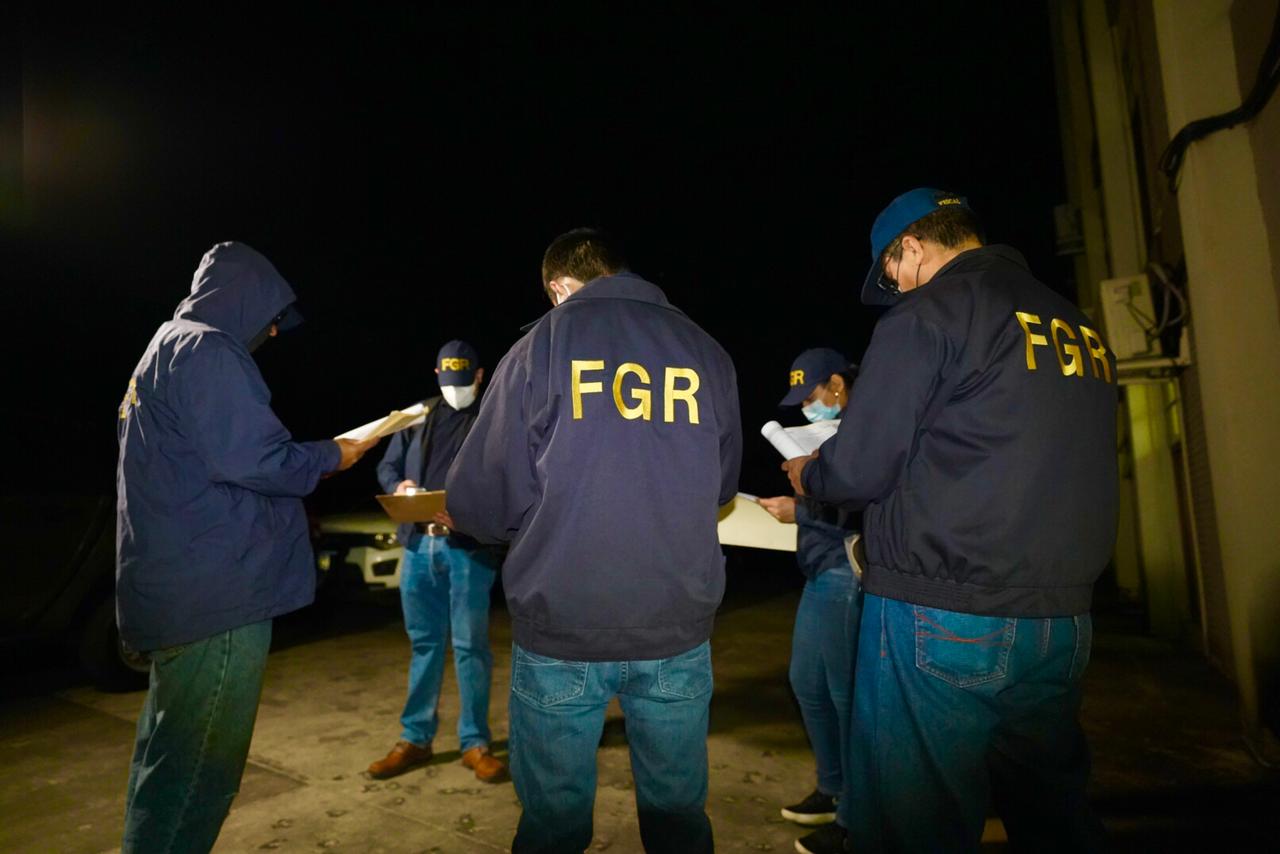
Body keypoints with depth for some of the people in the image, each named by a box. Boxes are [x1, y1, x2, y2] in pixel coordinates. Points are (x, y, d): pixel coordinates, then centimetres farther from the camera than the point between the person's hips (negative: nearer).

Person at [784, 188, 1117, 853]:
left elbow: (857, 469, -13)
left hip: (939, 621, -7)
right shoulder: (1081, 330, 12)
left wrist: (805, 473, 9)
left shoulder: (924, 314, -9)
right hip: (1064, 620, 8)